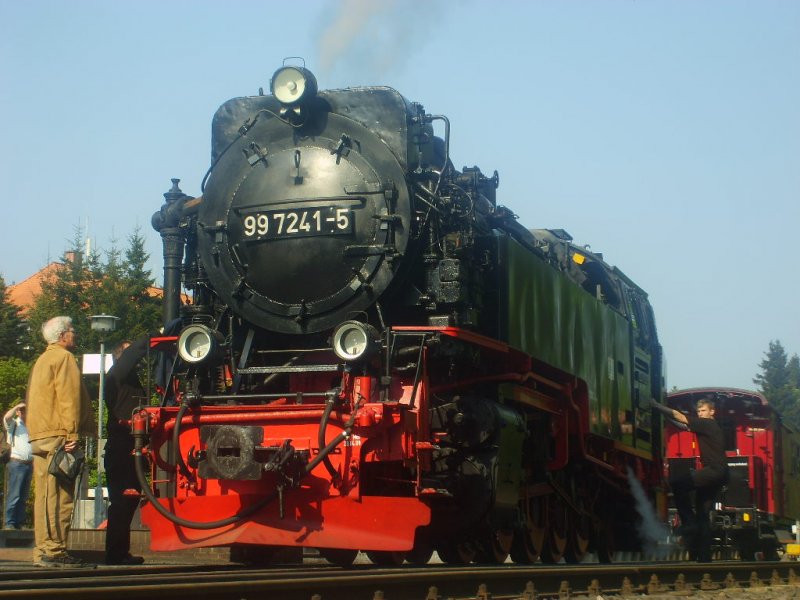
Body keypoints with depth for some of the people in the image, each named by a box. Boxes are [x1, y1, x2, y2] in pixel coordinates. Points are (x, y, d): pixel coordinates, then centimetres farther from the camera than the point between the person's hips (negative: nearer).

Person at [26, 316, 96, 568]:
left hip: (39, 437, 10)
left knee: (45, 495, 9)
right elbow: (69, 397, -15)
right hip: (57, 436, -10)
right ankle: (55, 551, -14)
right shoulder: (64, 357, -5)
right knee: (59, 496, -11)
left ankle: (42, 550, 10)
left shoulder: (42, 360, 24)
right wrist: (72, 434, -18)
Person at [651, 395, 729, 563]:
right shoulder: (709, 427, 22)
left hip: (715, 471, -10)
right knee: (703, 514, 8)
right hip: (716, 473, 10)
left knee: (676, 483, -22)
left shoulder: (708, 425, -5)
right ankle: (704, 557, 7)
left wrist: (657, 406, -8)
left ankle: (689, 524, -16)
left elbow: (679, 417, -10)